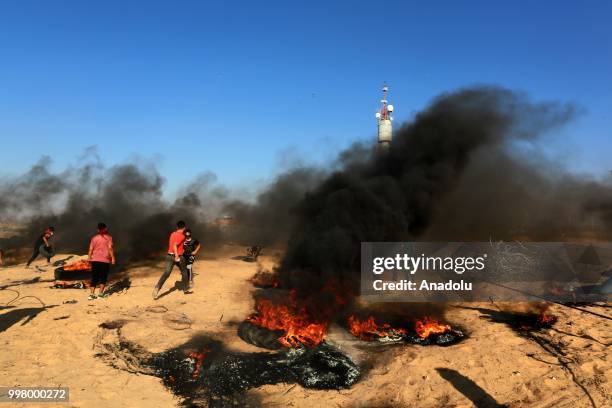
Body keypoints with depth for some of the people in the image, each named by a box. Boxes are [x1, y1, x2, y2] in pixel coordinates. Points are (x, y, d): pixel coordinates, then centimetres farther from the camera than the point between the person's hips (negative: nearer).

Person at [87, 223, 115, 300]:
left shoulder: (94, 238, 7)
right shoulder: (108, 237, -1)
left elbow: (91, 249, 4)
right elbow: (110, 248, -10)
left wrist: (90, 258, 12)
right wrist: (113, 258, -7)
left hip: (95, 260, 3)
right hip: (105, 260, -3)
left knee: (94, 278, 6)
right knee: (103, 277, 8)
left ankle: (92, 294, -2)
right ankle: (100, 293, 4)